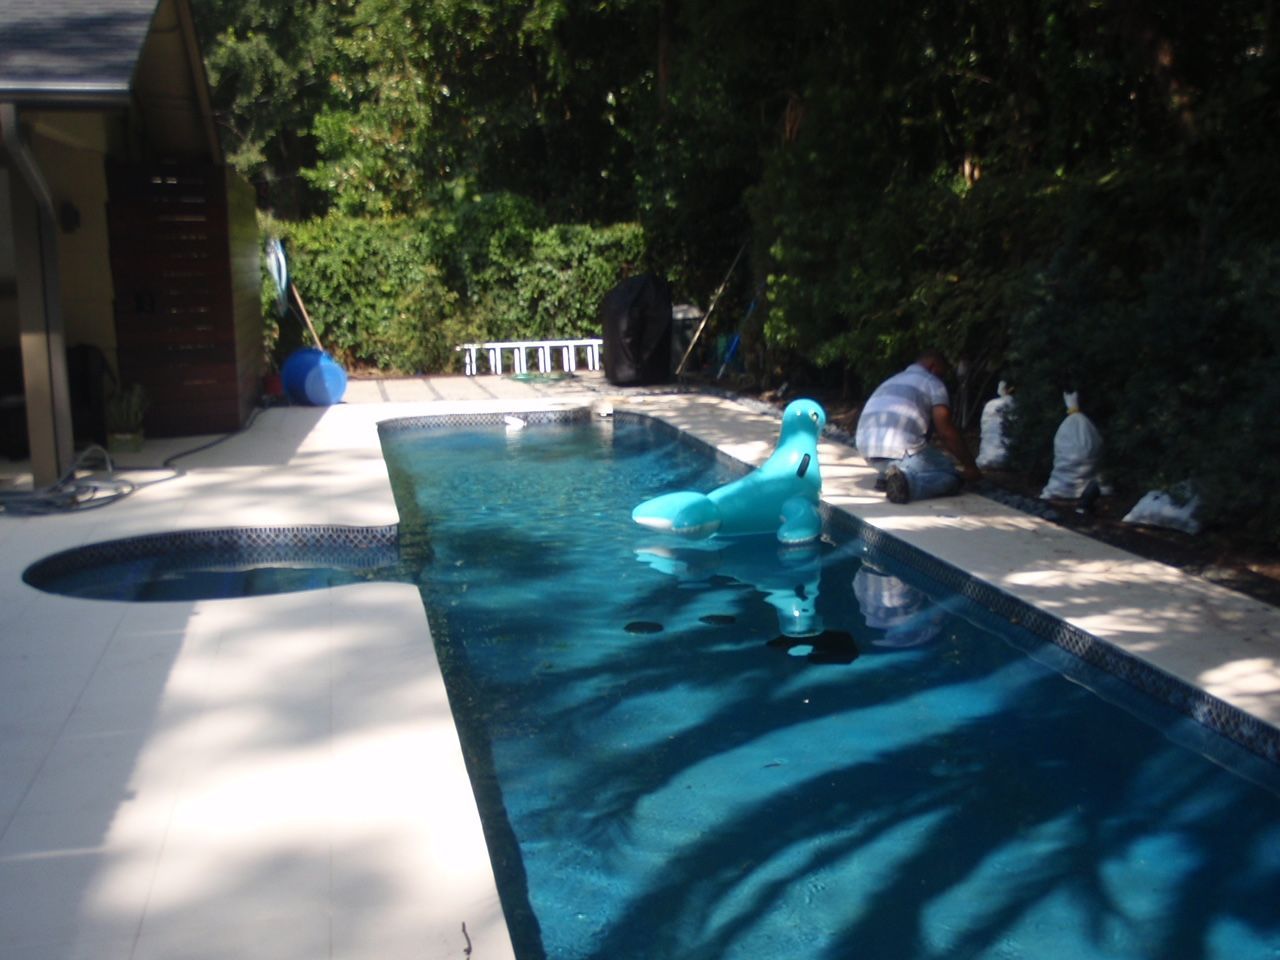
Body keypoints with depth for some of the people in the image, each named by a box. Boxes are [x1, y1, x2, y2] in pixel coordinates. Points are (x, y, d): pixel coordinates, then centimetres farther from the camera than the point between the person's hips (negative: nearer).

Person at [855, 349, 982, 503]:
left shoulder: (891, 381, 31)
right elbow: (947, 432, -1)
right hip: (899, 450, -8)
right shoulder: (933, 383, 8)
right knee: (952, 478, 7)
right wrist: (971, 467, 8)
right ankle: (907, 482, -21)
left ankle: (884, 475, 9)